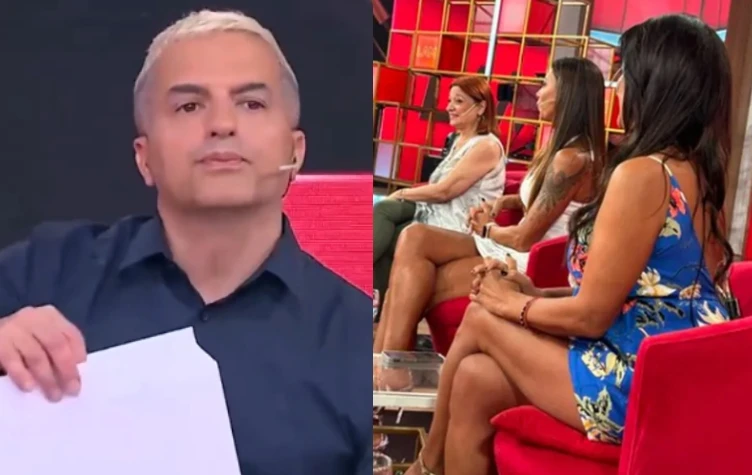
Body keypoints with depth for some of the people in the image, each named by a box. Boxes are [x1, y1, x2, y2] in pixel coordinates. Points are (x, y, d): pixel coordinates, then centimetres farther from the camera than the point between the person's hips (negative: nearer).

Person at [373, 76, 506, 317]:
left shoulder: (487, 146, -11)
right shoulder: (458, 140, 19)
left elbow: (444, 191, -17)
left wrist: (402, 193, -6)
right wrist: (405, 195, -1)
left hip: (456, 227, -8)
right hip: (436, 213, 8)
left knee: (384, 241, -20)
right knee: (383, 209, -17)